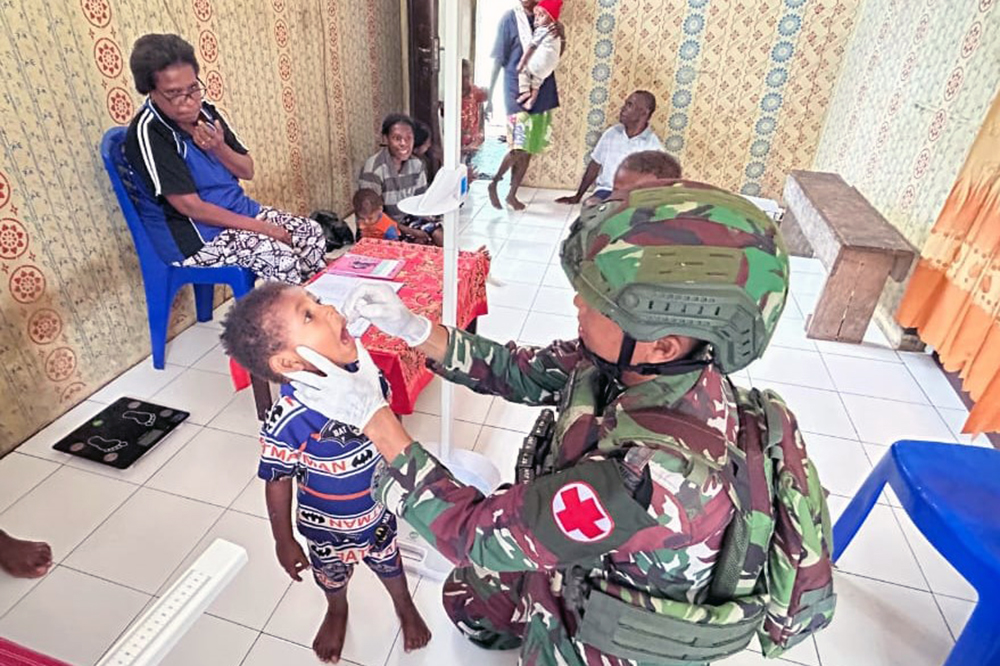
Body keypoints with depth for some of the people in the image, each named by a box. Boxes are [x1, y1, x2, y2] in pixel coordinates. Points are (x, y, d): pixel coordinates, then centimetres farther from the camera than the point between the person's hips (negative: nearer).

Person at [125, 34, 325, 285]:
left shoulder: (205, 112, 2)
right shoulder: (147, 133, -18)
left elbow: (247, 171, 7)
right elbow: (191, 207, -22)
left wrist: (219, 148, -15)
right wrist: (265, 228, -21)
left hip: (239, 210, 7)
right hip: (193, 235, -7)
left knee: (312, 232, -5)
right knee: (279, 256, -27)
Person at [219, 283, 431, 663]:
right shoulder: (286, 424, -38)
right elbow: (278, 484, -19)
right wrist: (284, 542, -5)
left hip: (378, 509, 2)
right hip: (327, 527, -2)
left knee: (389, 562, 30)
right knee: (332, 576, 31)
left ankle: (405, 607, 63)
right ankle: (337, 612, 65)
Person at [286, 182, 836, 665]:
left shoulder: (654, 473, -44)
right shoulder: (644, 366, -22)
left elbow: (479, 535, -33)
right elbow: (523, 373, -8)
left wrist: (372, 416, -28)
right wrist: (413, 329, -16)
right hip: (579, 575, 6)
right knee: (468, 598, 26)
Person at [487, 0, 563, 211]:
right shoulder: (510, 19, -6)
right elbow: (498, 60, -5)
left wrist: (562, 37, -5)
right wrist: (490, 96, -7)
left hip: (542, 92, 6)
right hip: (517, 92, -5)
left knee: (529, 149, 7)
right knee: (518, 148, -13)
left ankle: (512, 194, 20)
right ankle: (494, 184, 10)